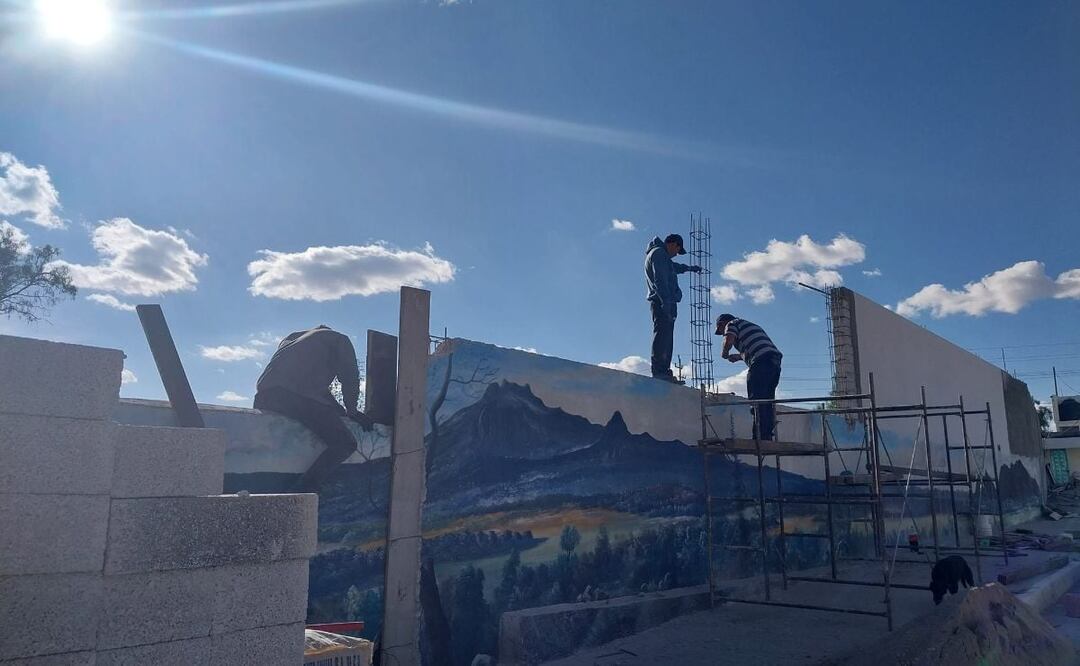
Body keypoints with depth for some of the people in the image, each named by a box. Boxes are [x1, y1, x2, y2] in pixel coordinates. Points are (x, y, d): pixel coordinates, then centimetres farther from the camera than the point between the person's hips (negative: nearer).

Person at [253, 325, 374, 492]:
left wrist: (339, 410, 38)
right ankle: (302, 491, -17)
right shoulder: (338, 339, 24)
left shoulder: (291, 337, 41)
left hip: (264, 393, 7)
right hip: (301, 396, -7)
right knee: (345, 443, -5)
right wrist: (351, 410, 29)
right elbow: (350, 377, 14)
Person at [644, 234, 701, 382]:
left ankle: (664, 372, 0)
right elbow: (659, 279, -17)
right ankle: (659, 371, -23)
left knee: (666, 338, 4)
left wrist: (689, 268, 66)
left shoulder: (661, 255, 29)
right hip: (662, 302, -11)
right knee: (662, 335, -17)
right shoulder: (658, 253, -4)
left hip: (665, 303, 11)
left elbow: (673, 267, 52)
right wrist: (665, 301, -24)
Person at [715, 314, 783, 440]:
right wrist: (739, 356, 35)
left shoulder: (732, 324, 10)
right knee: (767, 400, 10)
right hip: (775, 359, 9)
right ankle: (769, 436, 8)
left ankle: (762, 437, -17)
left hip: (761, 363, -8)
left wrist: (724, 353, 9)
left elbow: (728, 341, -9)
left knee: (756, 400, -10)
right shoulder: (750, 325, 35)